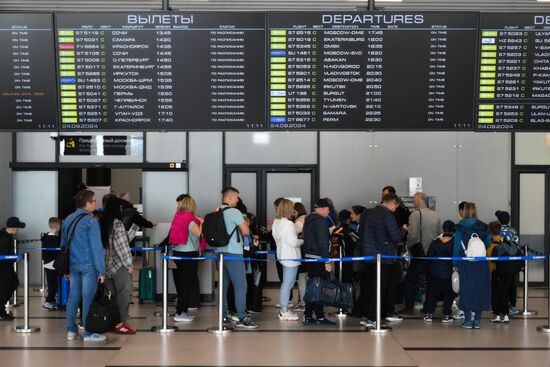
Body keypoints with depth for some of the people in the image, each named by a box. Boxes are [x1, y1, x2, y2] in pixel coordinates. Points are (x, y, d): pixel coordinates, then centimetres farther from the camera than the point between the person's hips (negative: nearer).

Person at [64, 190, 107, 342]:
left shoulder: (68, 220, 10)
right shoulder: (91, 222, -13)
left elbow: (63, 244, 16)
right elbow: (97, 248, -15)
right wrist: (101, 271, -12)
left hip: (73, 265, 7)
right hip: (88, 265, -7)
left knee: (73, 297, 12)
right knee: (88, 298, -2)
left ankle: (71, 331, 17)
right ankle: (88, 334, 3)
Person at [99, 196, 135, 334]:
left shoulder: (101, 223, 7)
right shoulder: (117, 224, -15)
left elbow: (102, 244, 12)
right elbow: (122, 246, -16)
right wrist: (129, 264, -8)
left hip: (106, 264, 8)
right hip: (119, 265, -8)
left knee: (110, 295, 14)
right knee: (124, 293, -1)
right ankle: (120, 323, -1)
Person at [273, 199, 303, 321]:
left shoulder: (276, 222, 7)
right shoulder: (289, 224, -20)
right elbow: (294, 242, -21)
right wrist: (302, 240, -1)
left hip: (283, 255, 9)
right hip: (291, 258, -9)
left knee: (286, 283, 17)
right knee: (287, 284, -3)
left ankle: (283, 310, 23)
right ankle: (284, 312, 1)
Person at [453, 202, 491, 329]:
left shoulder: (460, 227, -5)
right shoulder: (483, 227, 1)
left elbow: (457, 246, -4)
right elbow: (488, 244, 6)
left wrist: (455, 264, 1)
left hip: (465, 264, -2)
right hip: (481, 264, 2)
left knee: (466, 289, 4)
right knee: (480, 288, 8)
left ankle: (468, 320, 2)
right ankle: (477, 320, 9)